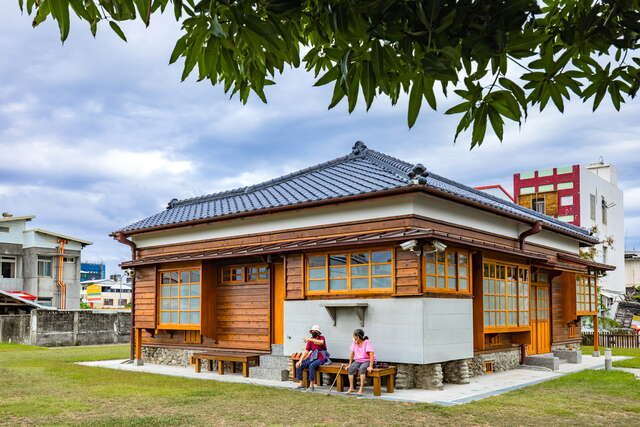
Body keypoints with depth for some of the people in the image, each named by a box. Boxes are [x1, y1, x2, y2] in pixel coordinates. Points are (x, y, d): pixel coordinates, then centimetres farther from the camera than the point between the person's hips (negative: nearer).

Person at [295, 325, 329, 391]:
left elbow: (321, 342, -30)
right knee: (299, 365, -10)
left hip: (320, 359, -6)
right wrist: (300, 360, -5)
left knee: (311, 365, -35)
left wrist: (310, 339, -32)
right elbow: (306, 351, 6)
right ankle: (301, 384, -5)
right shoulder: (310, 340, 9)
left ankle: (311, 385, -28)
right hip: (312, 358, 6)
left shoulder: (321, 338, -5)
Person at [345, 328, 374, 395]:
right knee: (351, 368, -24)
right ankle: (351, 388, -19)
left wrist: (370, 366, -29)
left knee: (362, 368, -36)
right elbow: (352, 354, 8)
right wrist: (349, 364, 4)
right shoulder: (354, 343, 1)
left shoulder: (367, 343, -17)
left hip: (367, 361, -5)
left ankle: (361, 389, -31)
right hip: (357, 361, 5)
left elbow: (371, 355, -23)